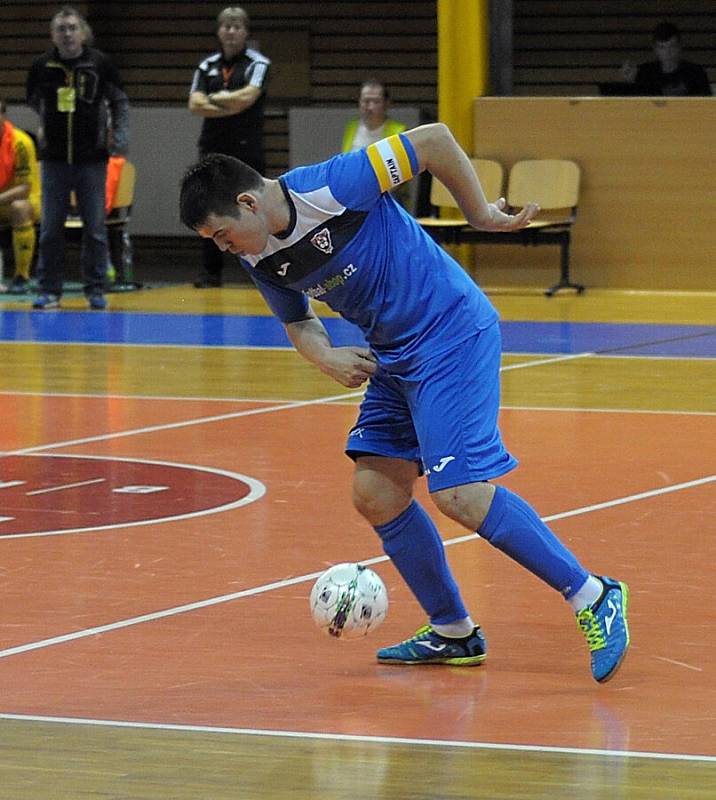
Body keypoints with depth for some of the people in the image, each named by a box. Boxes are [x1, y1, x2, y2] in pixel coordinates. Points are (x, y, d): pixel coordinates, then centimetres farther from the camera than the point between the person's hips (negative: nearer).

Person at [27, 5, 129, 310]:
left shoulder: (99, 63, -4)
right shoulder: (42, 66, -1)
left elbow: (119, 102, 6)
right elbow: (34, 101, 18)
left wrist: (120, 136, -2)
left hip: (92, 158, -1)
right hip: (55, 158, 1)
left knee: (95, 226, 2)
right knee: (50, 228, 2)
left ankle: (95, 290, 10)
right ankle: (49, 290, 9)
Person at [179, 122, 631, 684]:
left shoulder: (332, 187, -23)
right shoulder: (259, 258, 2)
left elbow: (434, 138, -20)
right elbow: (297, 320, 19)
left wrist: (481, 214, -10)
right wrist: (327, 358, -3)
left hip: (450, 332, -9)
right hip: (392, 356, 9)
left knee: (459, 494, -17)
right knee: (375, 495, 5)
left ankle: (594, 598, -8)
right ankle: (452, 633, 19)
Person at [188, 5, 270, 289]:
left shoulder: (258, 63, 1)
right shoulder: (207, 66, 12)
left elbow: (247, 97, -15)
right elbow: (195, 104, 0)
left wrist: (214, 99, -2)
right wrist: (230, 106, -10)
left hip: (247, 148, -4)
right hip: (213, 148, 4)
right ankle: (211, 271, 10)